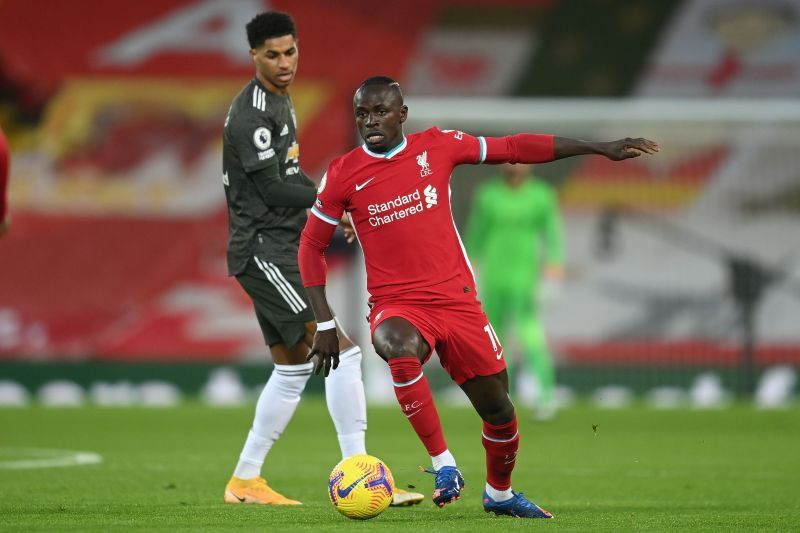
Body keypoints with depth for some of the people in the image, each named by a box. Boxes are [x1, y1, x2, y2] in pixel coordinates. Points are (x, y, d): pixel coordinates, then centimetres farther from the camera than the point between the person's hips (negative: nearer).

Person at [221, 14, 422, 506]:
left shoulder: (280, 101, 17)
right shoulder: (252, 110, -15)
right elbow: (272, 189, -19)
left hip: (281, 250, 11)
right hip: (264, 248, -11)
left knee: (292, 367, 13)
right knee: (341, 347, -16)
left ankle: (245, 480, 19)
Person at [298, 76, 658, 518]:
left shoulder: (436, 147, 1)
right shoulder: (343, 175, -2)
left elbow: (514, 148, 7)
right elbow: (311, 246, 7)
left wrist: (600, 148, 7)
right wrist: (324, 324, 0)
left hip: (456, 299, 2)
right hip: (396, 306, -2)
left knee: (498, 408, 5)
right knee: (399, 348, -38)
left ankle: (499, 493, 35)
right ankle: (442, 463, -24)